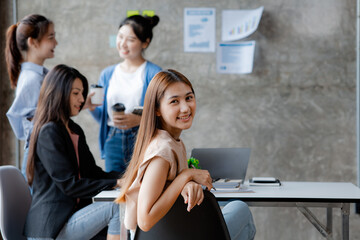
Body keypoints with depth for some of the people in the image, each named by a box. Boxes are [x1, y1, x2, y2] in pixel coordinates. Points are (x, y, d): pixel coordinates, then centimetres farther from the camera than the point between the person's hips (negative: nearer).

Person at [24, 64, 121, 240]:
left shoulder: (76, 131, 19)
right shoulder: (48, 133, -11)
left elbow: (93, 172, 17)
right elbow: (69, 184, -16)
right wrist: (114, 184, -17)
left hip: (72, 215, 8)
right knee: (116, 209, -25)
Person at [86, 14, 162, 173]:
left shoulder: (153, 73, -3)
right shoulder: (107, 74, 13)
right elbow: (102, 117, 17)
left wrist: (139, 119, -20)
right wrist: (91, 106, -2)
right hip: (113, 141, 4)